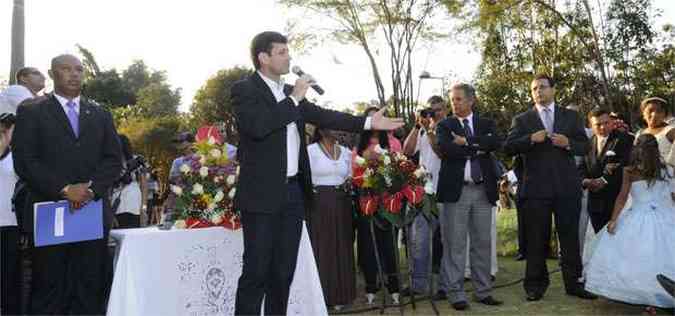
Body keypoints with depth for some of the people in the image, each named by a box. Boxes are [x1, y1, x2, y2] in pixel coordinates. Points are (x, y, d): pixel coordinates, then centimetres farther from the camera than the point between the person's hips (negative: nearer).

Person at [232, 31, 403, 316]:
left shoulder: (289, 92, 14)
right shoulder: (244, 89, -7)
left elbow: (322, 116, 12)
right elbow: (258, 126, -24)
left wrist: (369, 123, 7)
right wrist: (294, 98, -15)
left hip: (293, 191, 7)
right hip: (263, 194, -7)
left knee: (283, 270, 12)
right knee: (256, 270, -3)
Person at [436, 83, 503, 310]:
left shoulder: (486, 124, 13)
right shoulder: (445, 125, 7)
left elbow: (495, 142, -9)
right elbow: (445, 148, -13)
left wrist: (466, 141, -11)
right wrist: (478, 148, -8)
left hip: (483, 190, 3)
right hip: (456, 190, -2)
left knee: (483, 243, 9)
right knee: (455, 244, 0)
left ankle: (483, 291, 19)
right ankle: (456, 294, 8)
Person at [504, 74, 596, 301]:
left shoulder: (571, 116, 12)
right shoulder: (522, 120, 7)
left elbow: (585, 146, 8)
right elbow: (508, 147, -3)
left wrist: (568, 143, -12)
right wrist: (531, 139, -18)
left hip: (567, 186, 1)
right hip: (536, 187, -1)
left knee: (570, 236, 7)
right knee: (536, 239, 6)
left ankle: (573, 282, 19)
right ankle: (536, 284, 16)